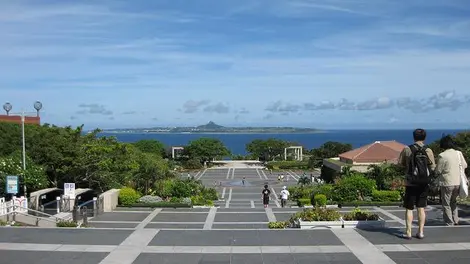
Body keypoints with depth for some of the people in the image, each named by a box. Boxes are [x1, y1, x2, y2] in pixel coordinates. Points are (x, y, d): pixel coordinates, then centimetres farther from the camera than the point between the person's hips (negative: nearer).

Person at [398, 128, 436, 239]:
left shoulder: (407, 149, -6)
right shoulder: (428, 151, -5)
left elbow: (400, 163, 0)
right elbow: (432, 167, -1)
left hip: (410, 183, -1)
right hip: (424, 184, 2)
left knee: (409, 208, 5)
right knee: (421, 208, 10)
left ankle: (408, 232, 4)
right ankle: (420, 232, 12)